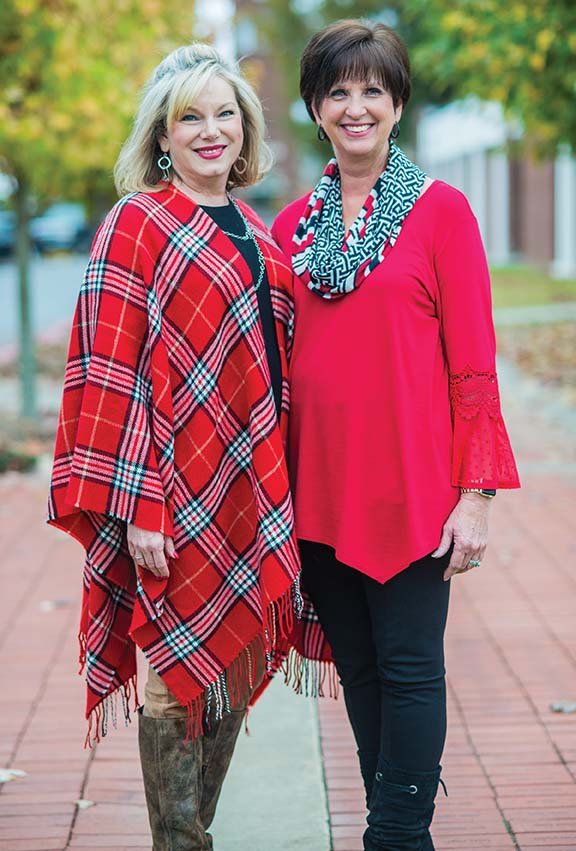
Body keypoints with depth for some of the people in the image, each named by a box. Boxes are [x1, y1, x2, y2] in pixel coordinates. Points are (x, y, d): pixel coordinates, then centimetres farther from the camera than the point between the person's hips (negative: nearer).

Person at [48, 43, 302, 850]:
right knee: (180, 670, 0)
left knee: (234, 669, 12)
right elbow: (111, 370, -12)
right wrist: (136, 505, -18)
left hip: (254, 494, 7)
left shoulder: (255, 233, 14)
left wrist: (280, 483, 14)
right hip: (176, 493, -7)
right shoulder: (137, 223, -6)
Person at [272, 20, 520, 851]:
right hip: (320, 488, 5)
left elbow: (473, 366, -5)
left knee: (409, 668, 0)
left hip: (409, 485, -4)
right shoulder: (293, 224, 10)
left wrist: (476, 493, -10)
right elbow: (282, 363, 13)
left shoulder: (440, 209, -3)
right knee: (357, 667, 12)